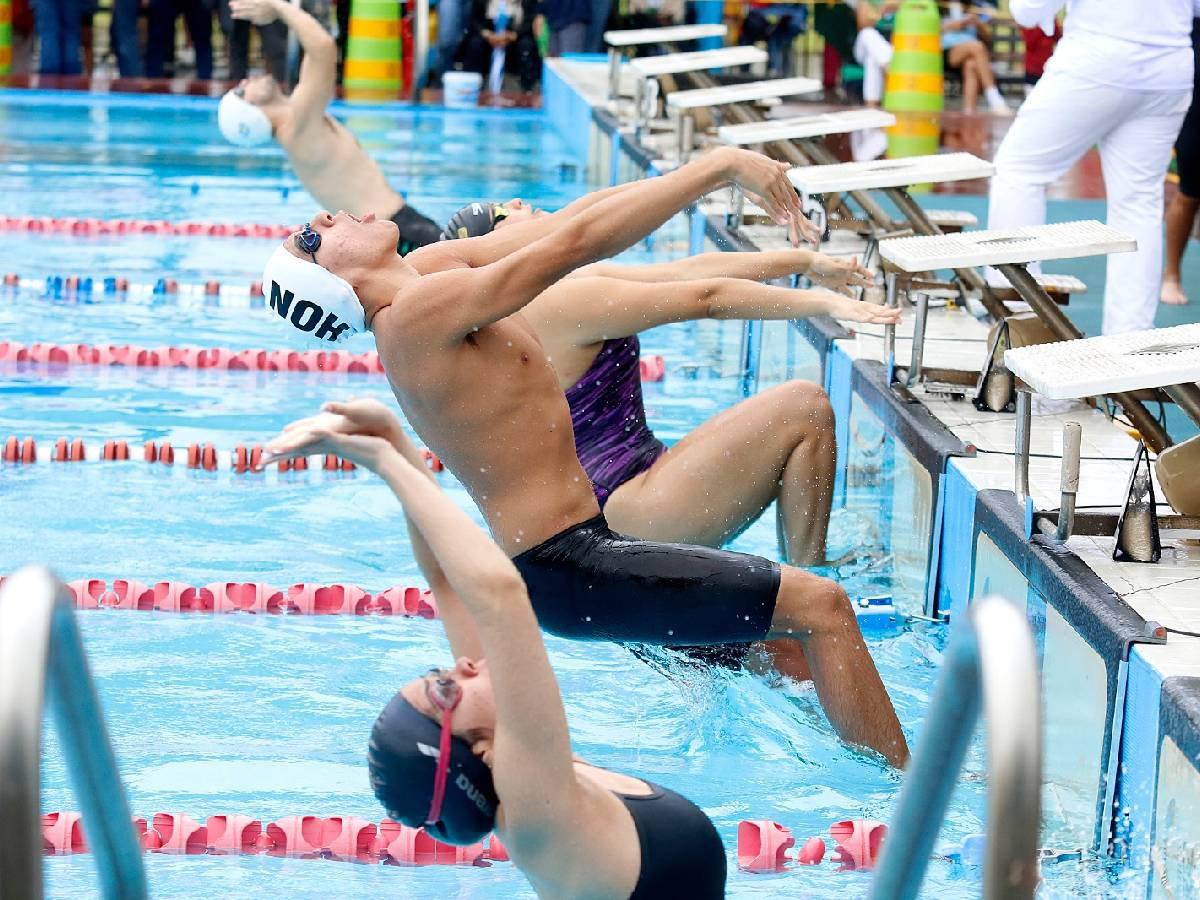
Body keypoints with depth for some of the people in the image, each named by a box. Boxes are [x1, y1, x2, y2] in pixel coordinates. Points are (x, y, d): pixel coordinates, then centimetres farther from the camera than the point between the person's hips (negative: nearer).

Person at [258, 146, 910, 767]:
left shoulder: (427, 269, 10)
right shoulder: (419, 310, -19)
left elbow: (575, 220, 11)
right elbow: (579, 242, -23)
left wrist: (719, 174, 6)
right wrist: (720, 165, -17)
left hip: (563, 558, 10)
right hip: (568, 573, -10)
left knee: (788, 654, 16)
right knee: (821, 606, -9)